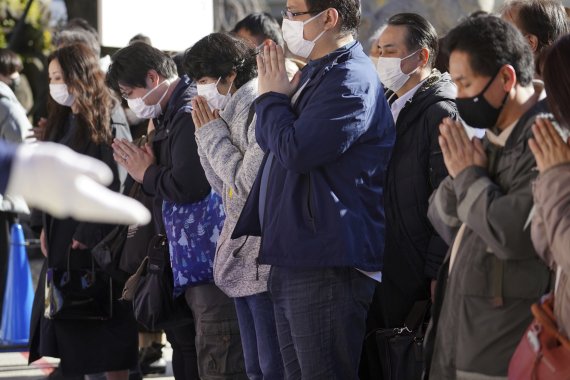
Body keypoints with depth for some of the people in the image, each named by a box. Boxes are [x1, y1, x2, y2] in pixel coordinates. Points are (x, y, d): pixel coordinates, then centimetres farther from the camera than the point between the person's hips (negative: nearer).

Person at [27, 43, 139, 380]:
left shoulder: (105, 120, -11)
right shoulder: (66, 120, 14)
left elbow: (114, 183, -17)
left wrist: (90, 235, -19)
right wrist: (47, 226, 7)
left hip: (94, 236, -8)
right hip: (63, 232, 8)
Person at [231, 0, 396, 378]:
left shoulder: (351, 80, -15)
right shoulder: (316, 73, 17)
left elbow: (295, 151, -23)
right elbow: (268, 140, 20)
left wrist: (272, 98, -6)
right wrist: (277, 95, 3)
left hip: (326, 265, -10)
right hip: (293, 259, 10)